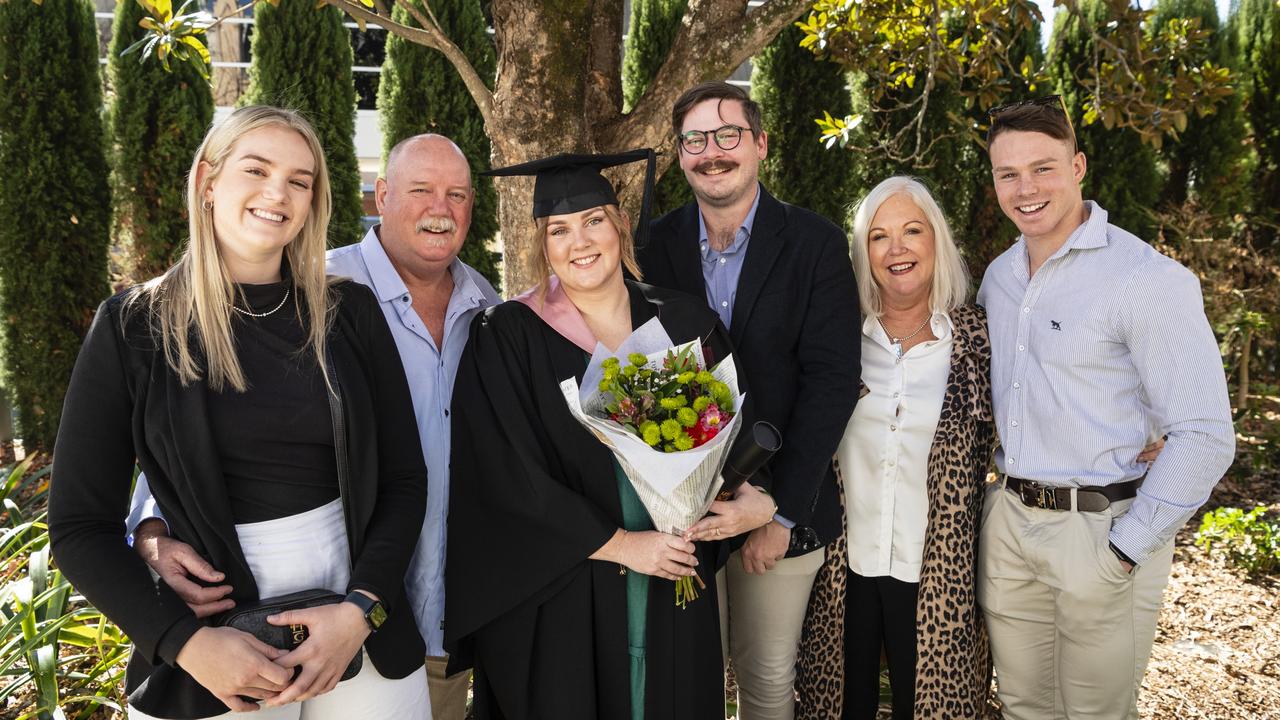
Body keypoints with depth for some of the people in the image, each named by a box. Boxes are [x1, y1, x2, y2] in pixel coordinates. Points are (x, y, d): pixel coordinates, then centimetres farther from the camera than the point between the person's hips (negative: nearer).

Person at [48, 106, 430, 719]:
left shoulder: (349, 313, -1)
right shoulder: (133, 327, -5)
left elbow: (403, 478, -1)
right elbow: (81, 524, -5)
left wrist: (362, 611, -14)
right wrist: (186, 641, -16)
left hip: (359, 631, 2)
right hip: (207, 660, -1)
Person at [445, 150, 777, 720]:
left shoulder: (685, 324, 3)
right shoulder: (505, 337, -8)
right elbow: (509, 478, -12)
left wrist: (747, 497, -15)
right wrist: (618, 544, -14)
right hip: (555, 603, -3)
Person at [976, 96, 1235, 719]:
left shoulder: (1150, 280, -14)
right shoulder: (999, 276, 7)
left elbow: (1205, 437, -16)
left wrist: (1124, 551, -15)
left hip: (1101, 528, -6)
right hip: (1008, 521, 6)